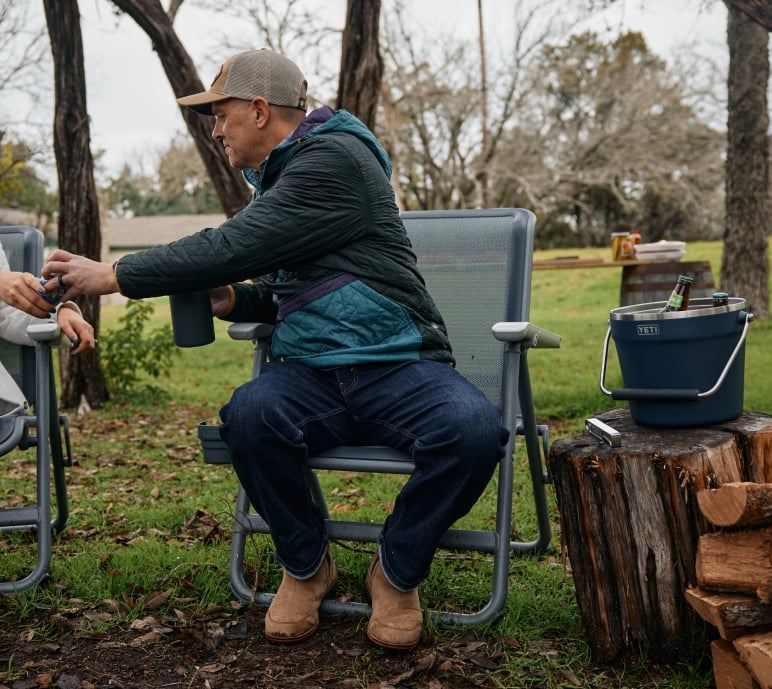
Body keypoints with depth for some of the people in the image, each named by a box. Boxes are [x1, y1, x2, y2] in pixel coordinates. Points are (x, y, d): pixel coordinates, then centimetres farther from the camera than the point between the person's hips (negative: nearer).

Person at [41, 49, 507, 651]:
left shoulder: (335, 157, -9)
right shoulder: (277, 179, 20)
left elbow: (237, 247, -18)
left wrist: (114, 275, -11)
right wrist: (234, 299, 6)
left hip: (401, 367, -6)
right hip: (312, 375, 6)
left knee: (473, 430, -35)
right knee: (249, 415, -28)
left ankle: (396, 572, -7)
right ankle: (306, 566, -2)